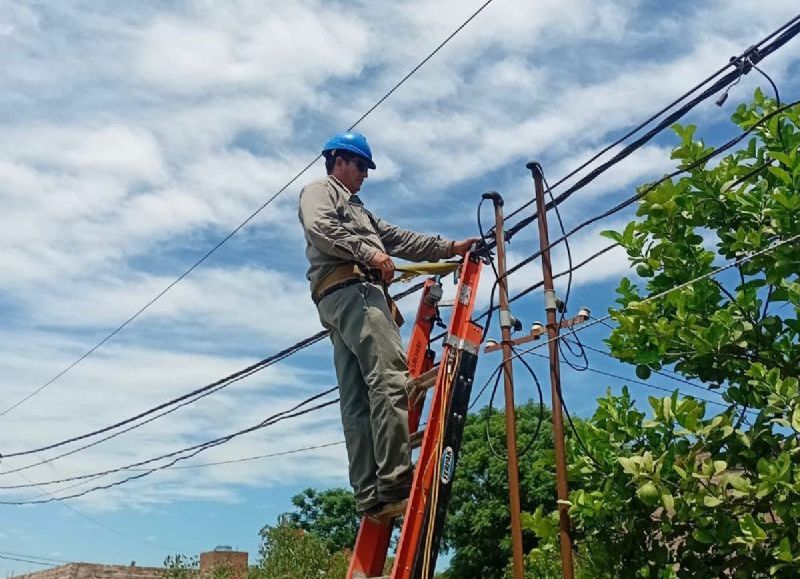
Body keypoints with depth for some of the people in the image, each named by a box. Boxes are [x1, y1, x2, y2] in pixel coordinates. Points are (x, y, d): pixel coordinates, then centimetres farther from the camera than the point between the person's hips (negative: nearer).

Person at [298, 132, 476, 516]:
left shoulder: (358, 210, 40)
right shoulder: (320, 190, 14)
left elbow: (398, 239, 32)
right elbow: (319, 227, -9)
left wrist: (450, 248, 25)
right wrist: (368, 252, -18)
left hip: (348, 298, 10)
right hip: (350, 288, -10)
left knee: (357, 402, -3)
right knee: (390, 377, -24)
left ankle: (370, 495, -8)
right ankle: (396, 482, -32)